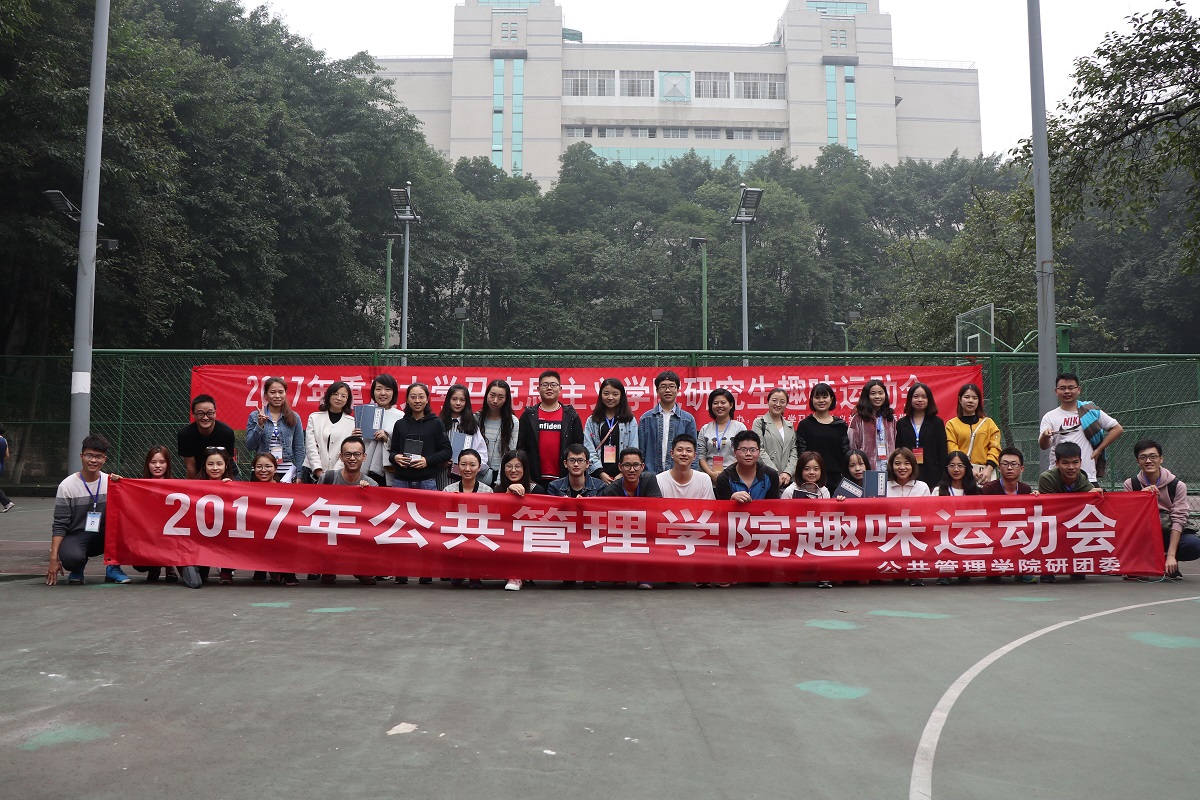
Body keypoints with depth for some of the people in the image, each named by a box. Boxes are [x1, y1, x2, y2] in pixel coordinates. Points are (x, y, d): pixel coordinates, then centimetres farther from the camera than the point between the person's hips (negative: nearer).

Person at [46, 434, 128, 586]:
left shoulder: (109, 481, 0)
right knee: (72, 558, -38)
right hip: (75, 537, -3)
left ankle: (113, 568, -8)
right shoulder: (67, 486, -8)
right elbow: (59, 525, -8)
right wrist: (54, 558, -15)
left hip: (101, 536, 3)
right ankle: (77, 570, 4)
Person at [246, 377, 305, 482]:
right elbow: (250, 445, 0)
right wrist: (260, 425, -13)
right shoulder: (255, 416, 4)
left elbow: (299, 449, 5)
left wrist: (299, 475, -1)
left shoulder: (294, 418, 5)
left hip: (286, 473, 0)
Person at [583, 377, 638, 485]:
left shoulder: (630, 421, 9)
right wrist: (600, 473, -10)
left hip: (623, 476, 0)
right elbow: (589, 449, 1)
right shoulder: (592, 421, 10)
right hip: (597, 475, 0)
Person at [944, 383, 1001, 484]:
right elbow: (952, 450, -2)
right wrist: (969, 469, -14)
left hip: (986, 472, 1)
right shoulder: (952, 424, 9)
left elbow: (995, 448, 6)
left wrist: (988, 469, -9)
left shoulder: (988, 423, 15)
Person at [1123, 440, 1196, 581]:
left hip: (1170, 534, 0)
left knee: (1194, 545, -32)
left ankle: (1172, 563, 1)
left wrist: (1171, 555, -23)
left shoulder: (1177, 485, -6)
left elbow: (1178, 520, -14)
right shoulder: (1131, 484, -2)